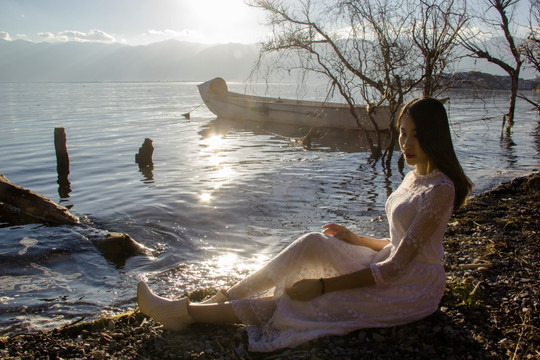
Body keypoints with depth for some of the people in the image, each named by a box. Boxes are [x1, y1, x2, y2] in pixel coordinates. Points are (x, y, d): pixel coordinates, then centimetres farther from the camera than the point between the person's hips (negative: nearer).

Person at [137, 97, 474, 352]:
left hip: (413, 287, -8)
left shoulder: (439, 189, -23)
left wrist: (322, 285, -24)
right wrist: (354, 239, 11)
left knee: (302, 303, -15)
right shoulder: (416, 175, 6)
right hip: (394, 269, 8)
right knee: (315, 243, -12)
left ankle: (187, 312, -10)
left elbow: (394, 267, -25)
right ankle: (224, 297, -7)